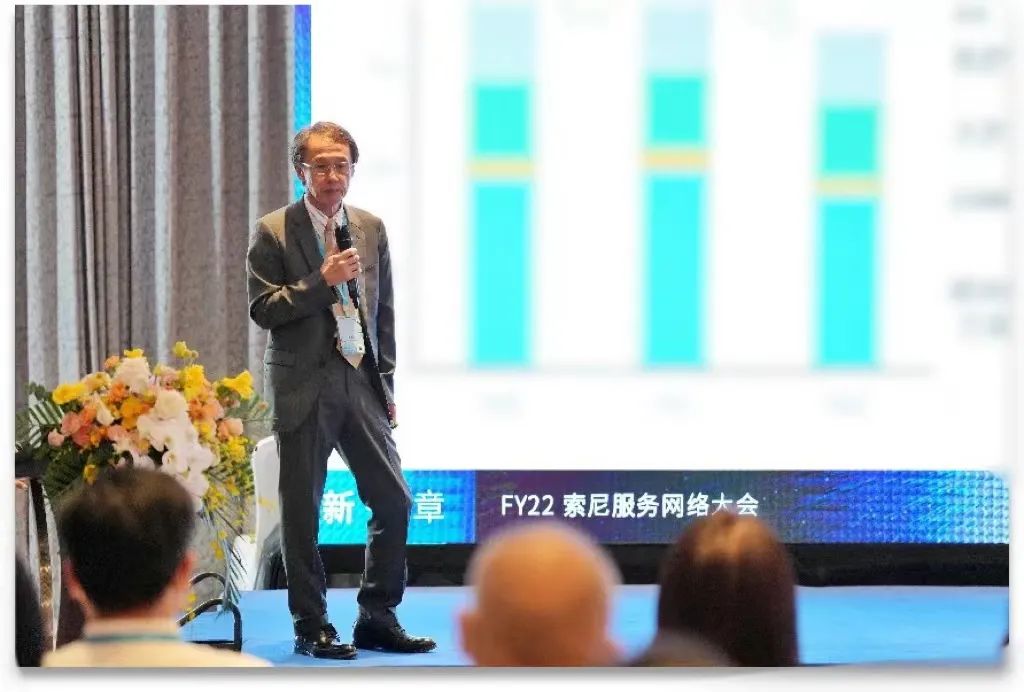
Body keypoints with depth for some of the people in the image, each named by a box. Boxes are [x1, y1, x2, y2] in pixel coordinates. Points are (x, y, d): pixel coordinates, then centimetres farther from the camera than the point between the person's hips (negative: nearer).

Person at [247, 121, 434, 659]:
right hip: (303, 387, -4)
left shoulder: (371, 229, 10)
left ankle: (377, 619, 14)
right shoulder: (274, 232, -4)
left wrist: (386, 384, 11)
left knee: (394, 500, 2)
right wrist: (322, 282, -19)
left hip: (361, 382, 4)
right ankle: (312, 628, 11)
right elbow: (263, 310, -9)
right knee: (301, 511, 1)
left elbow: (384, 312, 14)